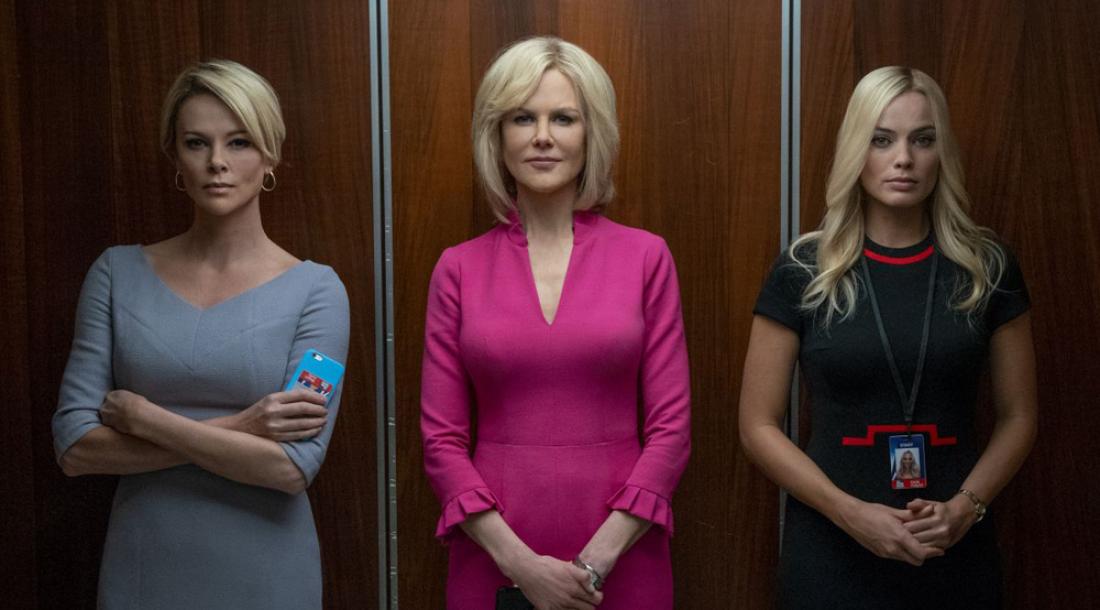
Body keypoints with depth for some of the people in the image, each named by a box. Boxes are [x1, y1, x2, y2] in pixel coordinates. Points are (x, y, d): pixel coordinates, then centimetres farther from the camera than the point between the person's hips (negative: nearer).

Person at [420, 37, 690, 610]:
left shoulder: (645, 257, -1)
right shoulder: (458, 269, 0)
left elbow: (670, 426, -3)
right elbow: (442, 438, 0)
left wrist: (597, 559, -11)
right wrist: (519, 561, -11)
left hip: (619, 562, 0)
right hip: (495, 562, 1)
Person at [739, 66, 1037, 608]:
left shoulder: (986, 267, -1)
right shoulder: (803, 271, -5)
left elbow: (1018, 416, 5)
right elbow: (759, 425, -4)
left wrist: (965, 506, -11)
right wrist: (850, 513, -16)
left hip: (954, 550, 1)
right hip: (830, 548, -1)